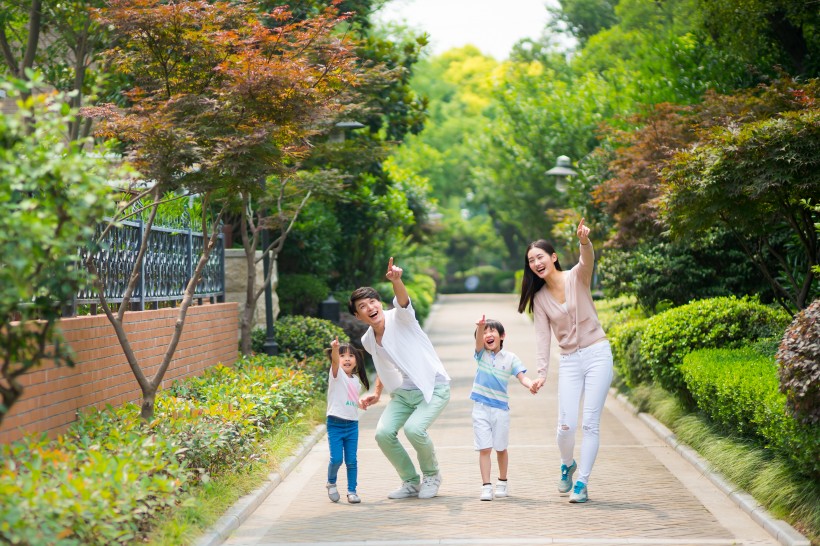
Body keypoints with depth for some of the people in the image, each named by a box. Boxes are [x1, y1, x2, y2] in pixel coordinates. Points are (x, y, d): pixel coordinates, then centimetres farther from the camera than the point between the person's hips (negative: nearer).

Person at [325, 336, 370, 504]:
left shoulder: (356, 380, 12)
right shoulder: (337, 374, -6)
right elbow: (334, 361, -29)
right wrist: (335, 349, -46)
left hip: (352, 424, 5)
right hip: (335, 423, -5)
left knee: (351, 460, 3)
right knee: (336, 458, -10)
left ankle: (352, 491, 14)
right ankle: (331, 483, 16)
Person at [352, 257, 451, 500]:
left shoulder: (398, 318, -13)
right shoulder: (368, 340, 6)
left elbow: (403, 300, -37)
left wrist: (396, 281, -57)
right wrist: (377, 393, 14)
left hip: (433, 387, -7)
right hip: (402, 393, 7)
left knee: (414, 428, -28)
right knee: (383, 433, -14)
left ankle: (432, 475, 3)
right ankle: (411, 481, 10)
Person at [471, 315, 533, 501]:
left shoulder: (510, 358, 1)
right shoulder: (481, 354, 1)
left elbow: (522, 377, -8)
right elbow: (478, 340, -19)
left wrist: (531, 384, -31)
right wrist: (480, 327, -41)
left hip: (501, 408, 0)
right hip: (481, 408, 0)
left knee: (501, 448, 10)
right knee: (484, 449, -5)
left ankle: (502, 482, 28)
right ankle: (486, 486, -3)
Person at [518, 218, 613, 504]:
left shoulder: (577, 277, -4)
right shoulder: (540, 298, 5)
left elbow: (588, 260, -26)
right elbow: (543, 336, -1)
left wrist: (584, 241, -49)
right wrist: (541, 372, -13)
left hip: (597, 354, -3)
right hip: (569, 361, 3)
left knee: (590, 423, -5)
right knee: (565, 425, -4)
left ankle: (581, 483, 4)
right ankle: (567, 465, 27)